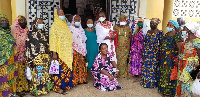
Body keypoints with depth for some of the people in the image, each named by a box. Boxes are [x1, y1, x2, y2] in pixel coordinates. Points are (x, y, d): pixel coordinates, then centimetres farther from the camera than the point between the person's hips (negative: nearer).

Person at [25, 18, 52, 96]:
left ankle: (45, 88, 17)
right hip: (35, 58, -5)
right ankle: (36, 89, 7)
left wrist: (49, 57, 15)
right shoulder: (31, 34, -1)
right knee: (36, 73, -4)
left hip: (45, 57, 5)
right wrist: (29, 59, -12)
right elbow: (28, 47, -6)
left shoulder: (45, 34, 15)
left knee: (45, 73, 6)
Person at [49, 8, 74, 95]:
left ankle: (64, 85, 19)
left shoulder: (65, 25, 15)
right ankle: (57, 87, 6)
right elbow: (53, 39, -12)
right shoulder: (55, 26, -6)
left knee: (67, 69, 8)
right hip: (59, 52, -7)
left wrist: (70, 51, 16)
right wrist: (54, 53, -18)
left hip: (67, 52, 7)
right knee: (60, 69, -5)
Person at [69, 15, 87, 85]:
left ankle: (82, 79, 15)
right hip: (74, 50, -5)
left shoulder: (81, 29, 15)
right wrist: (71, 50, -14)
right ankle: (75, 80, 2)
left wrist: (84, 50, 12)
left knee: (82, 64, 7)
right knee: (75, 64, -6)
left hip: (82, 49, 5)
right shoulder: (71, 29, -3)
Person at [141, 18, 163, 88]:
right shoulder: (148, 32, 11)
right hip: (146, 53, 6)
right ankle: (145, 82, 21)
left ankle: (152, 83, 12)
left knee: (153, 67, 0)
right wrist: (144, 52, 12)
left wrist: (158, 50, -13)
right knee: (145, 67, 9)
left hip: (154, 53, -5)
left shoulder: (159, 32, -7)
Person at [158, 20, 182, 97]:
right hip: (163, 58, 7)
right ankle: (164, 90, 27)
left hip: (171, 58, -7)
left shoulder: (177, 36, -11)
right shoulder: (166, 34, 12)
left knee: (170, 73, -2)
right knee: (163, 73, 13)